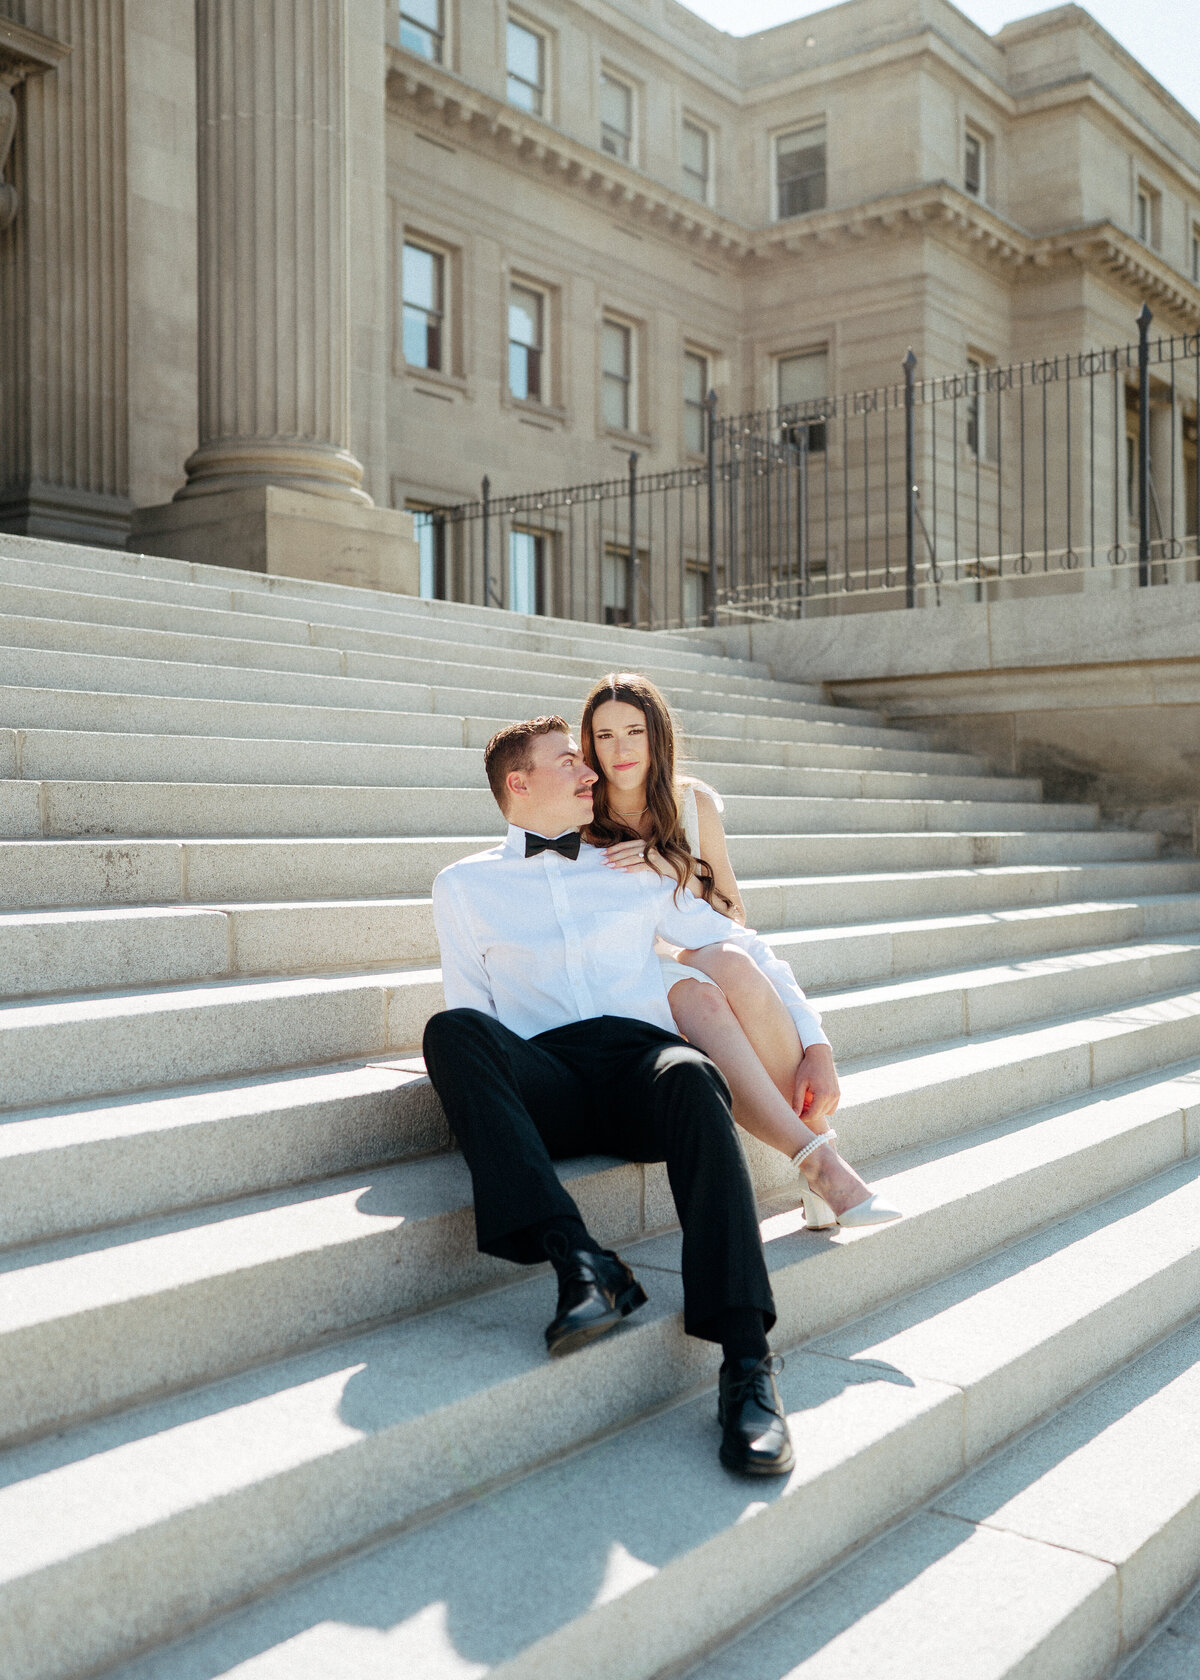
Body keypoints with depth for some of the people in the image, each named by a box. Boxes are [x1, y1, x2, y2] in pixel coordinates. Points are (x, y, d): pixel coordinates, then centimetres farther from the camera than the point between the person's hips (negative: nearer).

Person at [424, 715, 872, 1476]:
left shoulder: (636, 869, 25)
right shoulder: (465, 885, 21)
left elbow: (744, 948, 25)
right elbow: (471, 1012, 18)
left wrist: (813, 1043, 16)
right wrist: (492, 1075, -3)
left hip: (641, 1057, 1)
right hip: (544, 1084, 0)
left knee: (689, 1074, -37)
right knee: (450, 1032, -33)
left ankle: (748, 1361, -44)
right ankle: (580, 1261, -41)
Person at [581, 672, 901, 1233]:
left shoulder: (694, 802, 5)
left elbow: (733, 916, 7)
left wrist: (674, 871, -13)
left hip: (695, 962, 3)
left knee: (732, 964, -35)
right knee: (696, 996, -37)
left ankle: (818, 1137, -30)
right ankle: (821, 1167, -42)